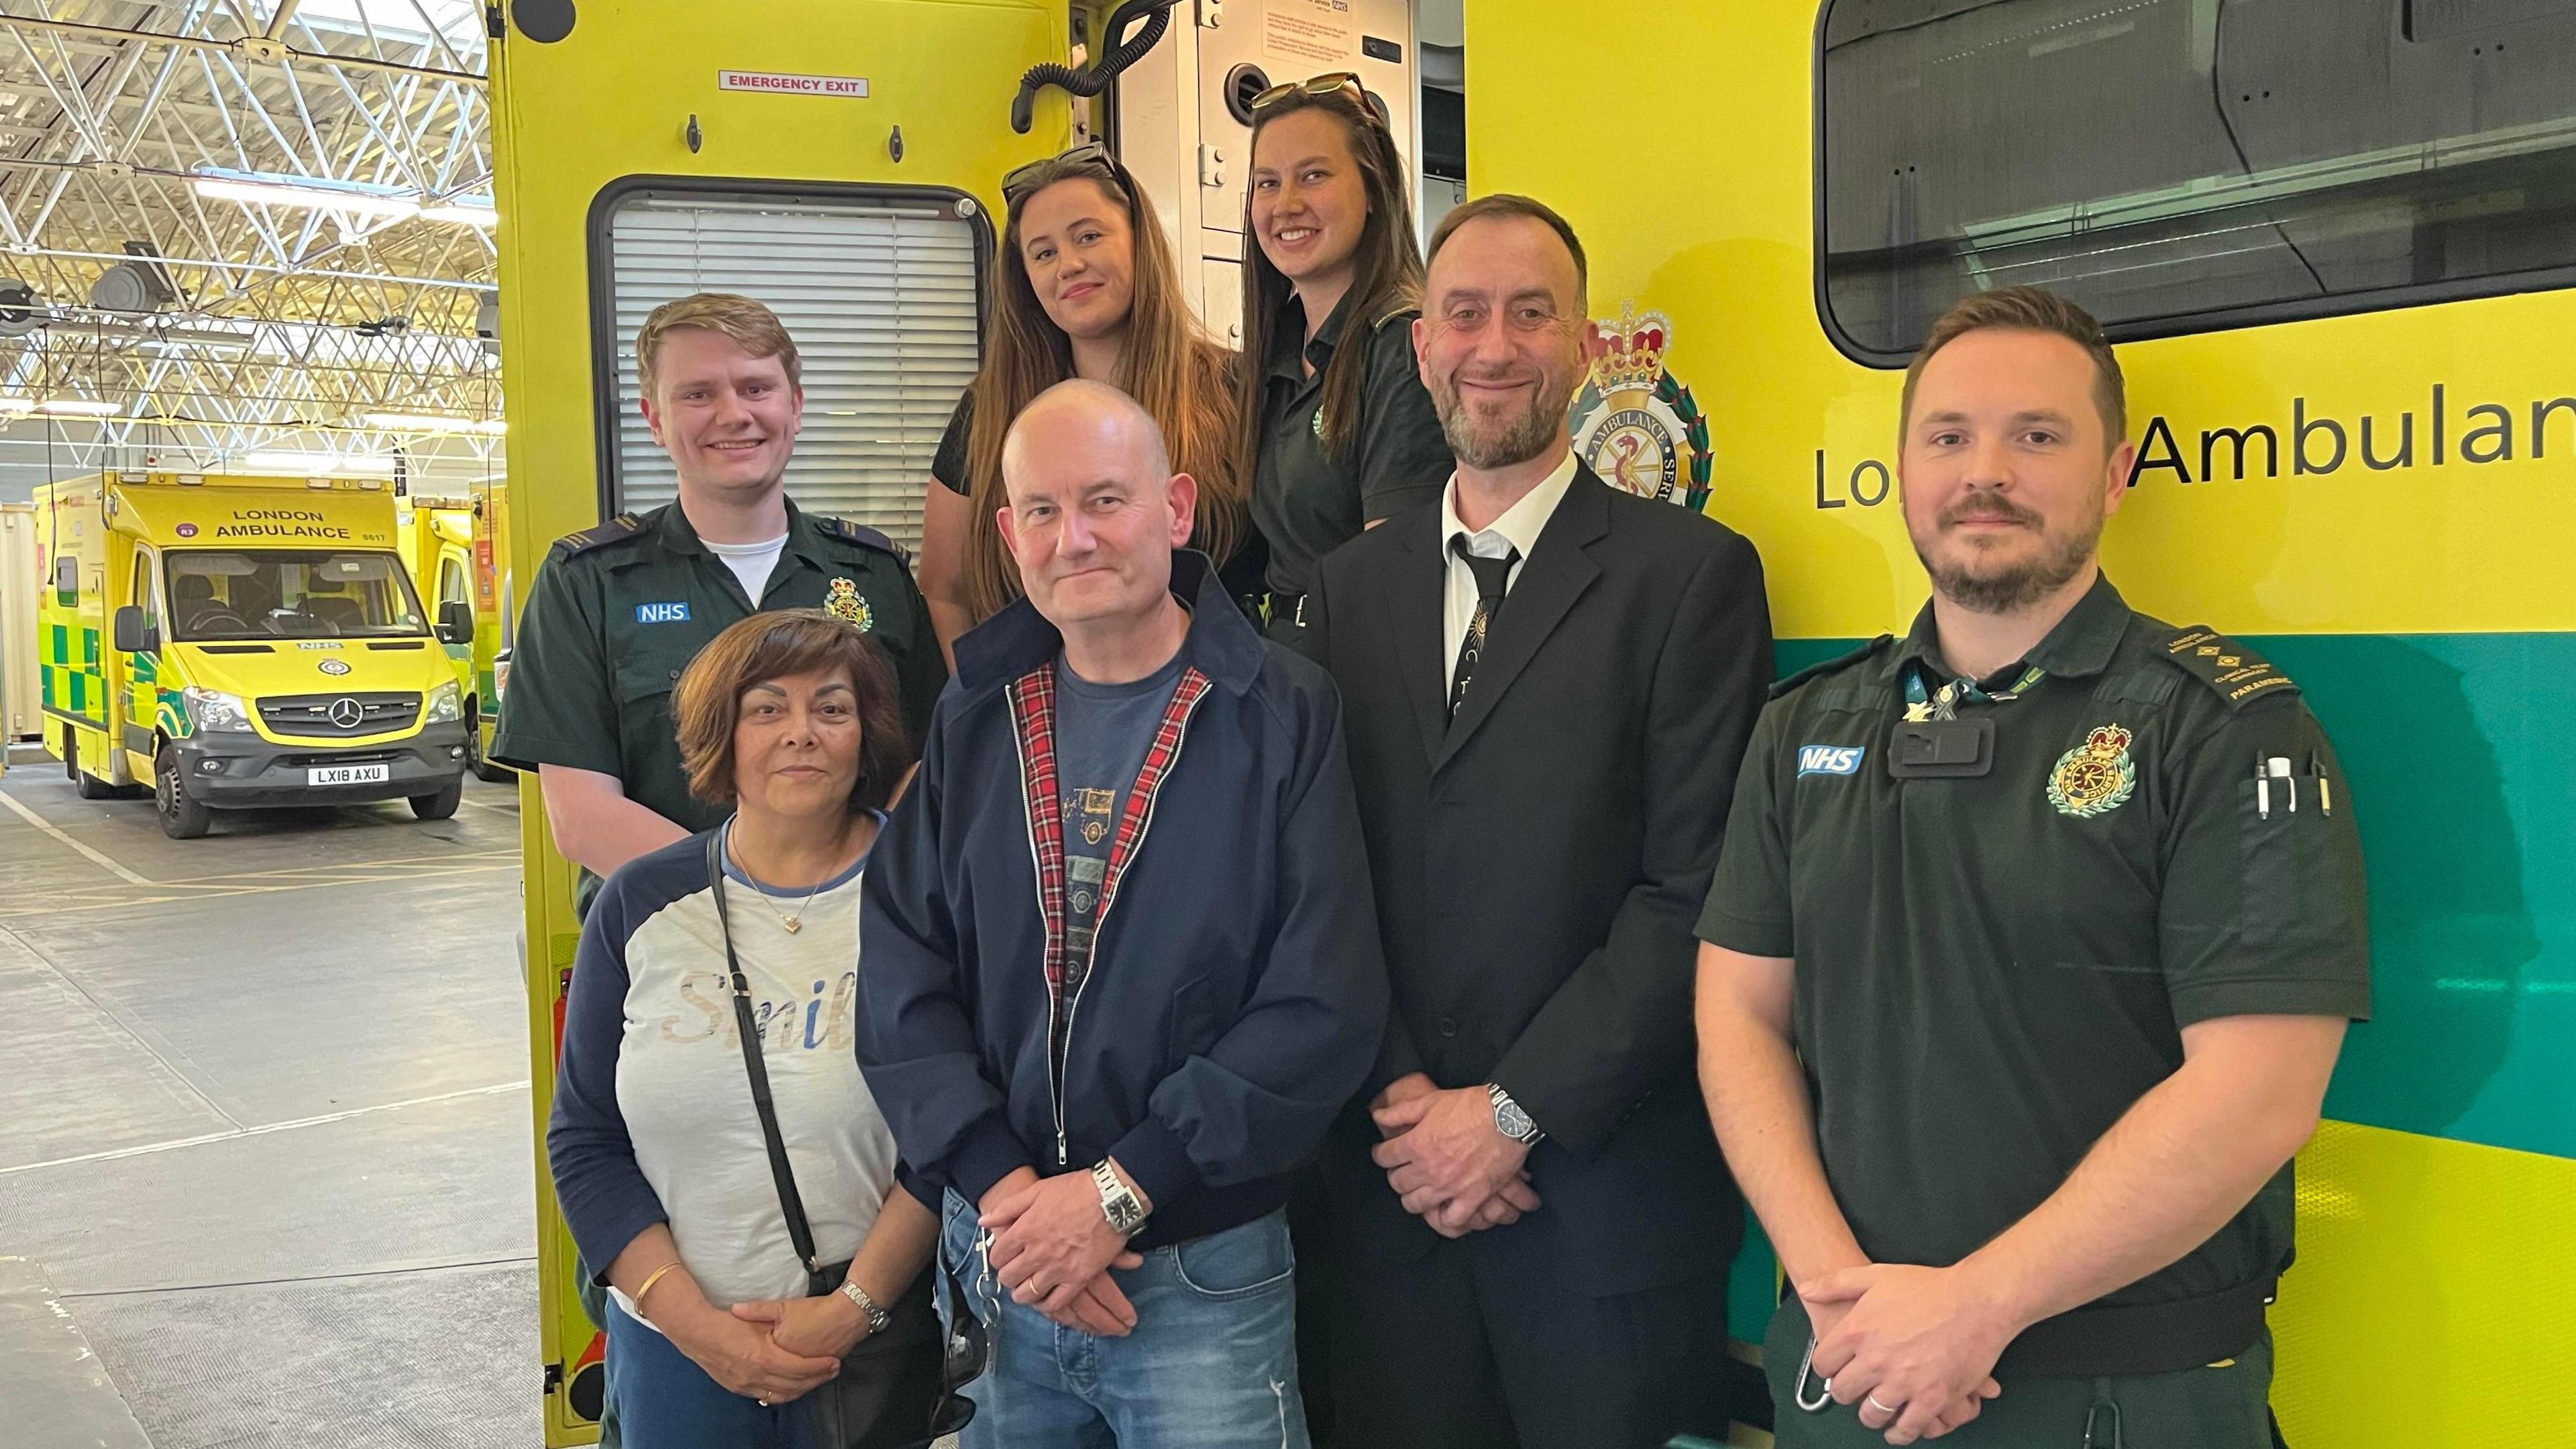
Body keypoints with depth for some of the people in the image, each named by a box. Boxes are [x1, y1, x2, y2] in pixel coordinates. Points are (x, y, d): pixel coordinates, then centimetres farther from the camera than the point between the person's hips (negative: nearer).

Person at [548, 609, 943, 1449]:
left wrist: (857, 1306, -15)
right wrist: (693, 1320, -8)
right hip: (672, 1341, 3)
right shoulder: (643, 905, -1)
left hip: (877, 1345, -2)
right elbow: (584, 1140, 1)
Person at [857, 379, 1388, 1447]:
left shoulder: (1287, 717, -8)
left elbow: (1325, 1007, -14)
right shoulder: (972, 725, 3)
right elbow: (900, 981, 0)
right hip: (997, 1266, 3)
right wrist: (999, 1186, -12)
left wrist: (1119, 1194, -16)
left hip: (1206, 1276, -3)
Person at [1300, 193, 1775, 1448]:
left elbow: (1696, 892, -10)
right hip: (1393, 1188, 4)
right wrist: (1401, 1103, -6)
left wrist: (1515, 1110, -12)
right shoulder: (1352, 586, 10)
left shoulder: (1692, 574, -4)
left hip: (1607, 1195, -3)